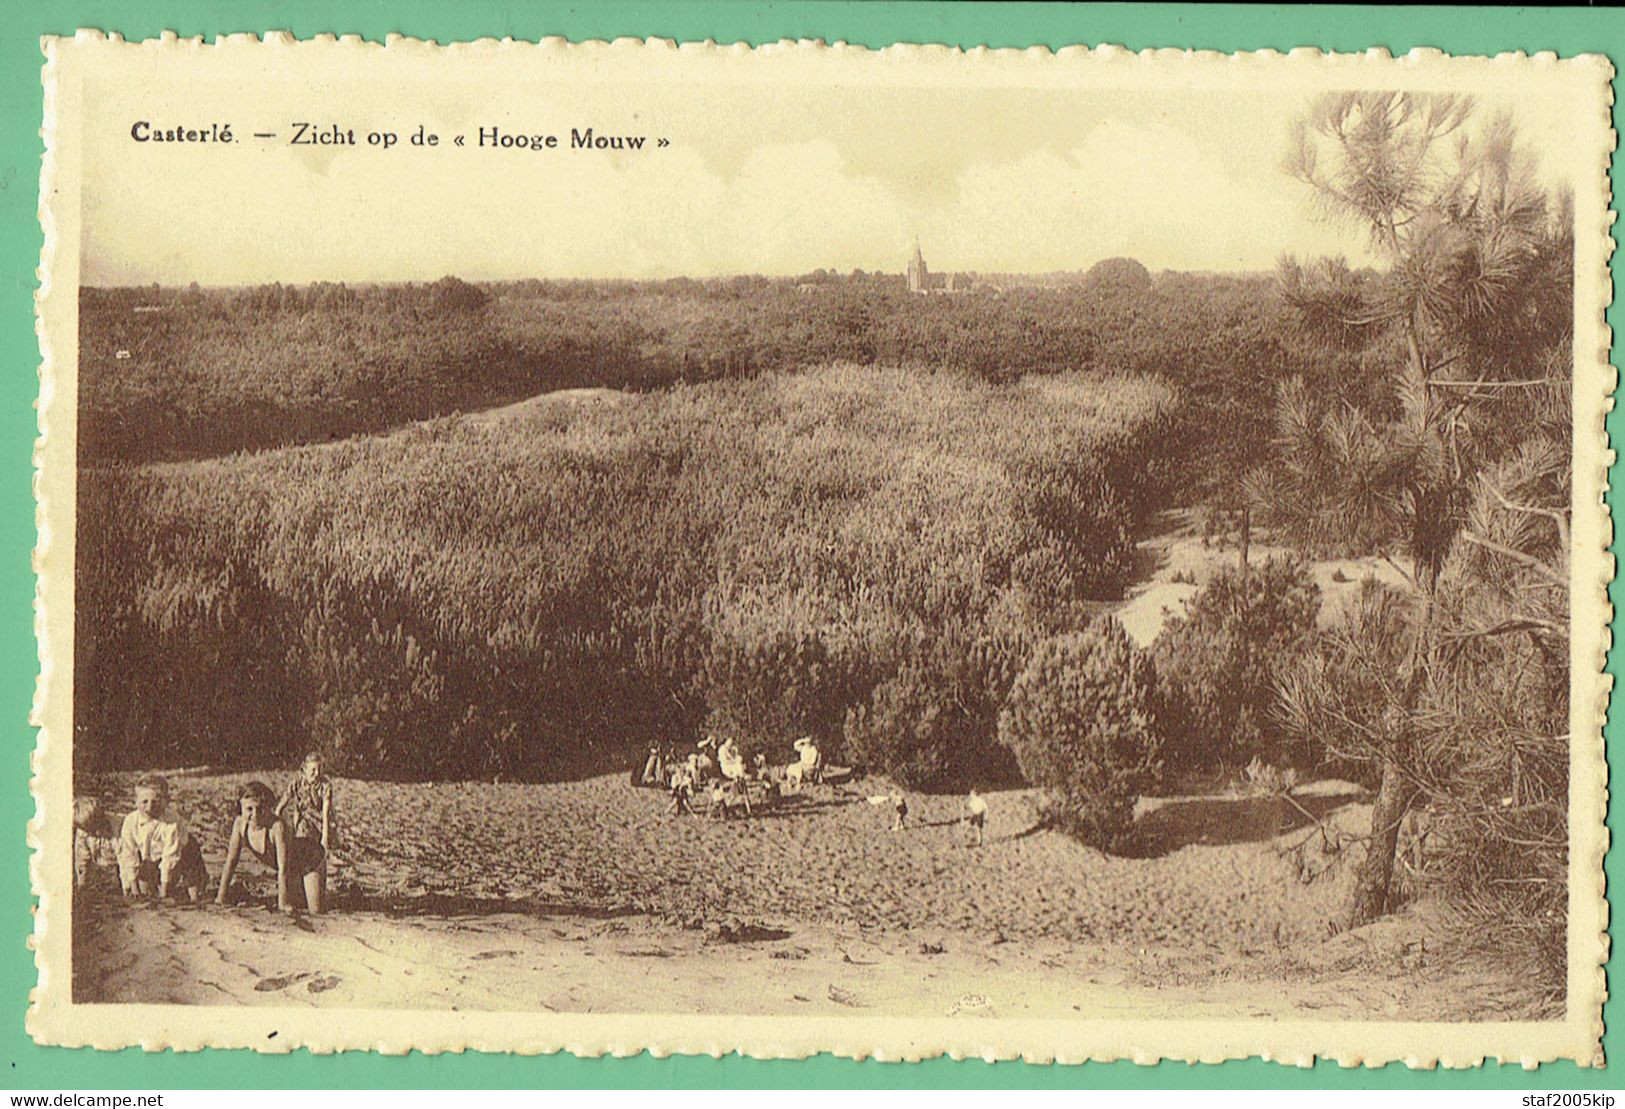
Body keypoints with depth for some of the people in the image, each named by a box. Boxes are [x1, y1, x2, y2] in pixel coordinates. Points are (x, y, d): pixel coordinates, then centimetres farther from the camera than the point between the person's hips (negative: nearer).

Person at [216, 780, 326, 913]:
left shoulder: (277, 826, -39)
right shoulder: (240, 823, -22)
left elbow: (283, 868, -36)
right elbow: (231, 860, -12)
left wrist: (283, 903, -34)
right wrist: (221, 896, -13)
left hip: (310, 857, -6)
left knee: (315, 910, -12)